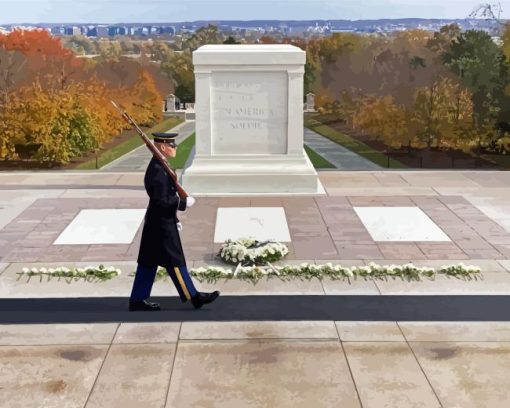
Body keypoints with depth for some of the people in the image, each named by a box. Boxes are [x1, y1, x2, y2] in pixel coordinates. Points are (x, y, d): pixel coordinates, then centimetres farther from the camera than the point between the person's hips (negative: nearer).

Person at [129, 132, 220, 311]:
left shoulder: (160, 166, 12)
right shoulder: (158, 170, -20)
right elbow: (160, 201, -25)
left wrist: (174, 220, 20)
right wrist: (184, 202, -15)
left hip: (157, 223, 10)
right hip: (161, 224, -10)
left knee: (149, 262, 12)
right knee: (174, 261, 0)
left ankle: (137, 300, 18)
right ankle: (193, 296, 9)